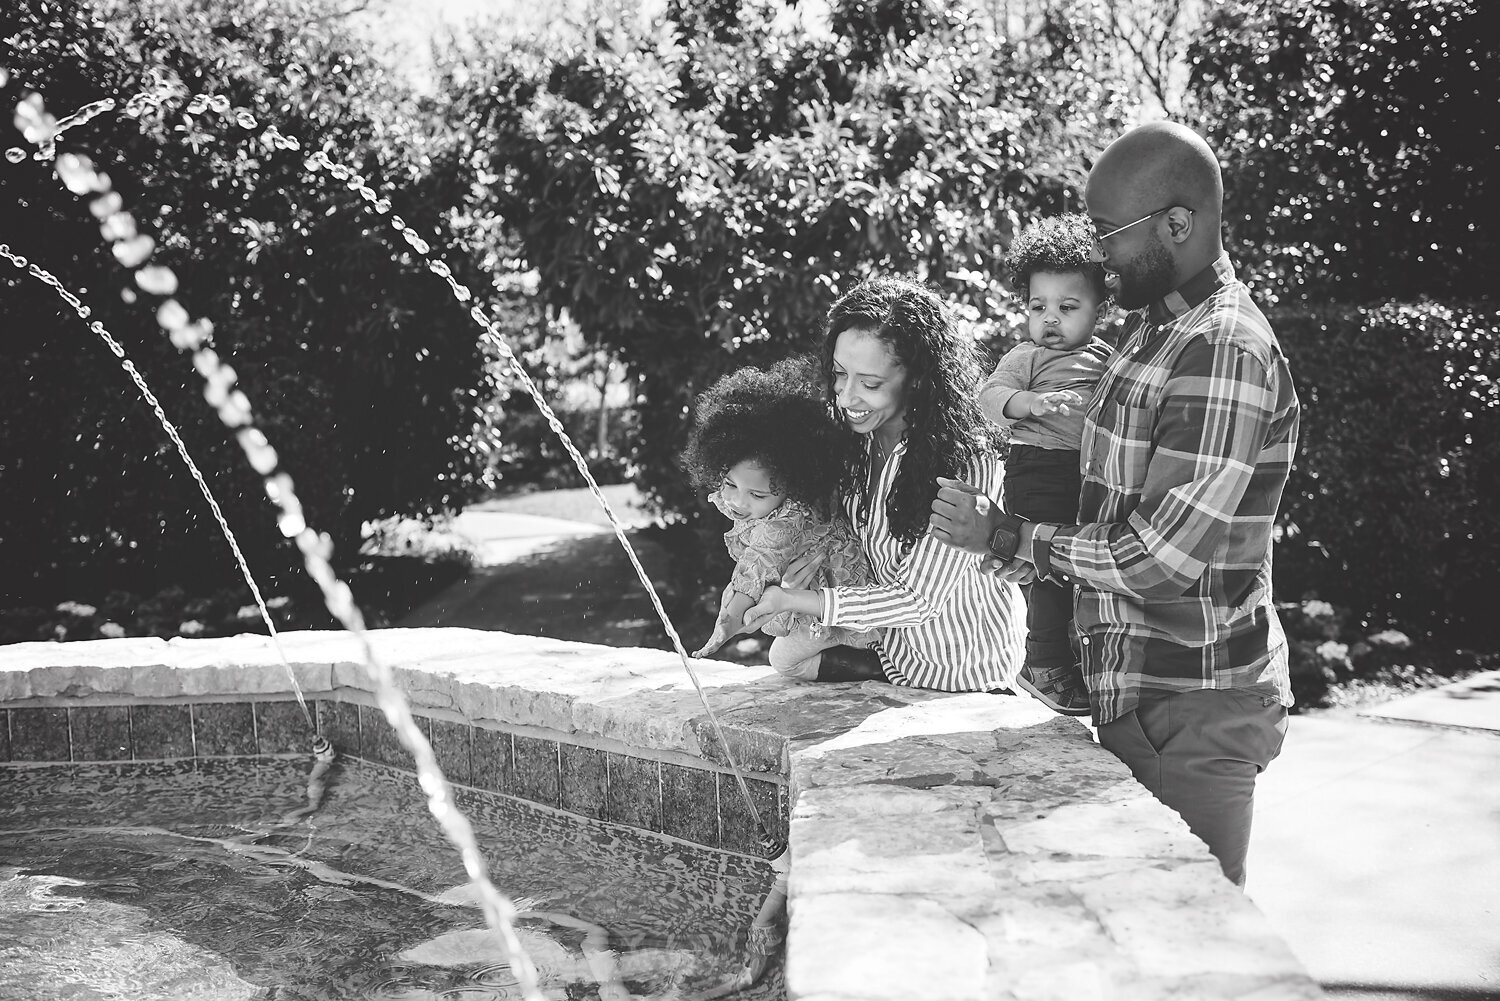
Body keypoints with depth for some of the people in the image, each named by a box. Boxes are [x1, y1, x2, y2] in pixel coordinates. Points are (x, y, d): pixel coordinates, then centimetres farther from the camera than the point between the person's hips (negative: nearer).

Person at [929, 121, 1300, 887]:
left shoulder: (1226, 354, -21)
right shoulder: (1156, 324, 10)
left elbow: (1158, 559, -24)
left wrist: (1006, 538, -14)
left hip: (1191, 715, -9)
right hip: (1137, 692, 9)